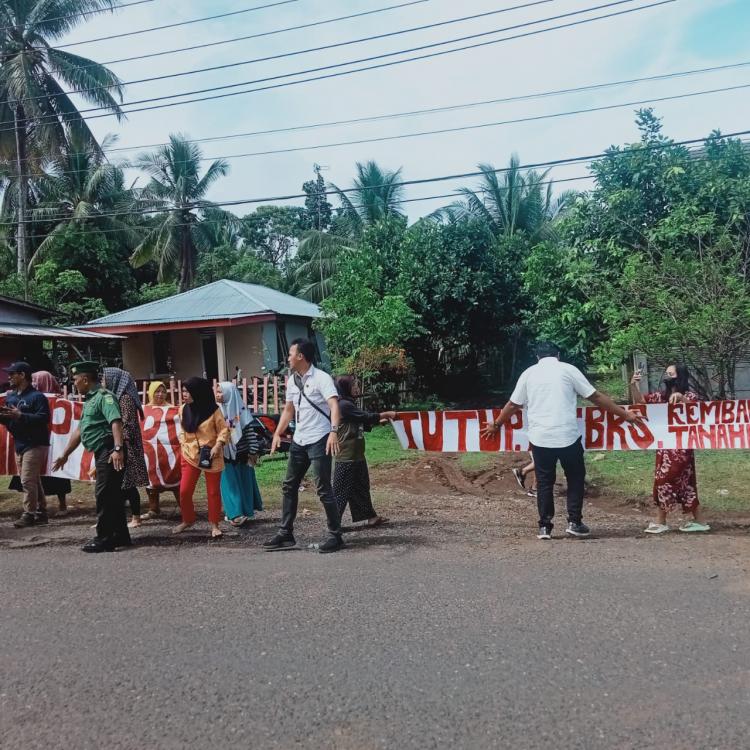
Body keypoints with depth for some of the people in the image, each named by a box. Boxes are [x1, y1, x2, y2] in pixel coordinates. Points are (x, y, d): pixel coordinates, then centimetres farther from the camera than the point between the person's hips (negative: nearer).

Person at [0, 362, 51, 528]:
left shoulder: (37, 396, -11)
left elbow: (43, 418, -22)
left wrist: (20, 415, -26)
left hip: (35, 445, -9)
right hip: (19, 444, 9)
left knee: (28, 480, -9)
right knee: (33, 480, 13)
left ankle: (29, 514, -2)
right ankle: (41, 512, 20)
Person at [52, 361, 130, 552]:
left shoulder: (104, 396, -10)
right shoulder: (89, 400, 21)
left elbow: (115, 422, -24)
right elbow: (79, 430, 27)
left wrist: (118, 448, -35)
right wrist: (65, 455, 30)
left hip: (110, 453, -10)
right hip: (101, 453, 10)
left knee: (104, 494, -7)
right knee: (112, 495, 12)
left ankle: (105, 538, -2)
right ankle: (120, 535, 19)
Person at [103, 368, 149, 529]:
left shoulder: (125, 398, -12)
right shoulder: (115, 397, 15)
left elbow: (127, 425, -18)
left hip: (125, 448, -8)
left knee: (128, 483, -3)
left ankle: (136, 518, 4)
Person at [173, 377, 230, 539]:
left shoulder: (213, 410, -11)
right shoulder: (183, 409, 3)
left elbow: (224, 430, -7)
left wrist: (218, 445, -19)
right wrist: (183, 445, 6)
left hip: (211, 455, -3)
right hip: (190, 455, 3)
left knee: (213, 491, 5)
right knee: (184, 491, 0)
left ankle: (214, 524, 17)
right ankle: (188, 520, 23)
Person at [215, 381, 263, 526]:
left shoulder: (241, 411, -9)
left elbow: (250, 431, -7)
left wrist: (253, 452, -9)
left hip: (241, 454, -2)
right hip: (225, 455, 3)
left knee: (244, 483, 7)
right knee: (230, 485, 1)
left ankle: (246, 511, 19)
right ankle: (235, 513, 5)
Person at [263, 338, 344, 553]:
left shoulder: (321, 378, -13)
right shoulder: (292, 380, 12)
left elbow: (334, 405, -25)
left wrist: (334, 432, -38)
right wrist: (277, 434, 13)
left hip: (319, 441, -8)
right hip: (298, 441, 8)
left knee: (323, 489, -6)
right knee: (289, 486, 12)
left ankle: (335, 536, 4)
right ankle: (286, 534, 22)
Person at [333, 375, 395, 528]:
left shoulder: (348, 404, 16)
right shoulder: (343, 405, -16)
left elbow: (363, 424, 19)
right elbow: (366, 417, -16)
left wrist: (380, 420, 12)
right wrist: (386, 413, -6)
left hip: (356, 455, 10)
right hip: (346, 456, -10)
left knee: (361, 487, 15)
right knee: (342, 490, -5)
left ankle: (370, 516, 23)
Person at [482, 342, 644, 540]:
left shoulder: (529, 373, 10)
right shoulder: (568, 369, 4)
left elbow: (512, 405, 15)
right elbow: (596, 397, 5)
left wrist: (496, 425, 30)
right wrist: (625, 414, 12)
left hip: (539, 438, 2)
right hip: (567, 436, -2)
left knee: (544, 482, 11)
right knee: (575, 478, 15)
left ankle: (545, 527, 12)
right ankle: (574, 522, 13)